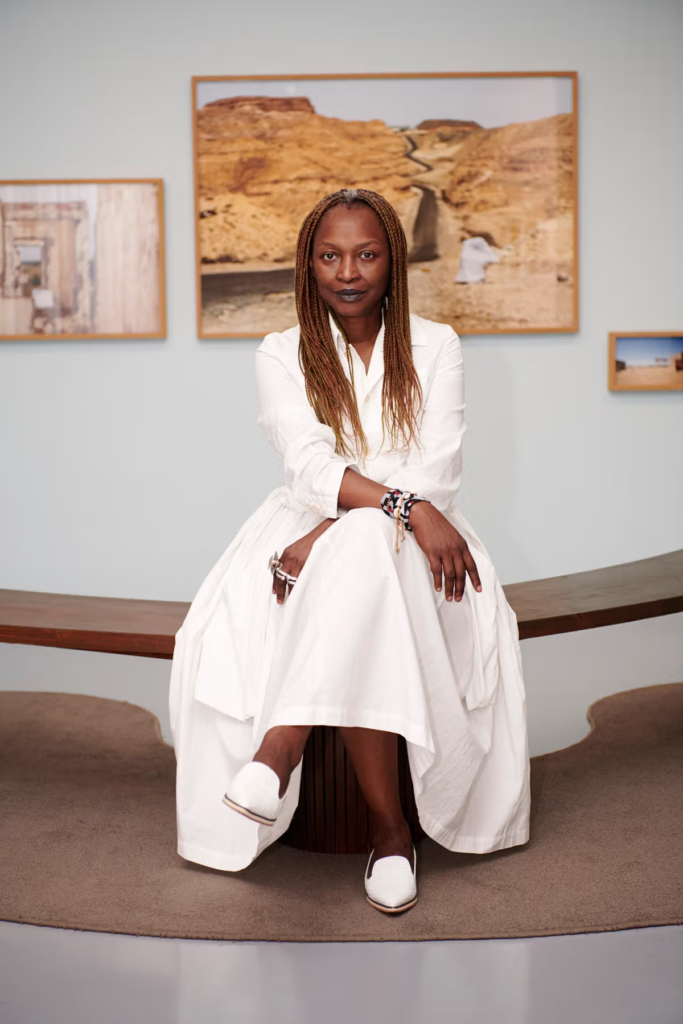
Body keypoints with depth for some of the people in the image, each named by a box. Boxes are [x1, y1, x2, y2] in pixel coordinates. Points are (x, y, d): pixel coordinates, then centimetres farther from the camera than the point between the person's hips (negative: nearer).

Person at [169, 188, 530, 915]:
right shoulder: (282, 355, 6)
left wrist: (331, 534, -20)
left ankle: (281, 747, -38)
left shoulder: (434, 348, 6)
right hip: (315, 532, 2)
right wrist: (404, 506, -30)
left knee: (362, 551, -38)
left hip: (408, 543, -1)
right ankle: (388, 824, -32)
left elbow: (436, 473, -6)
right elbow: (310, 467, -10)